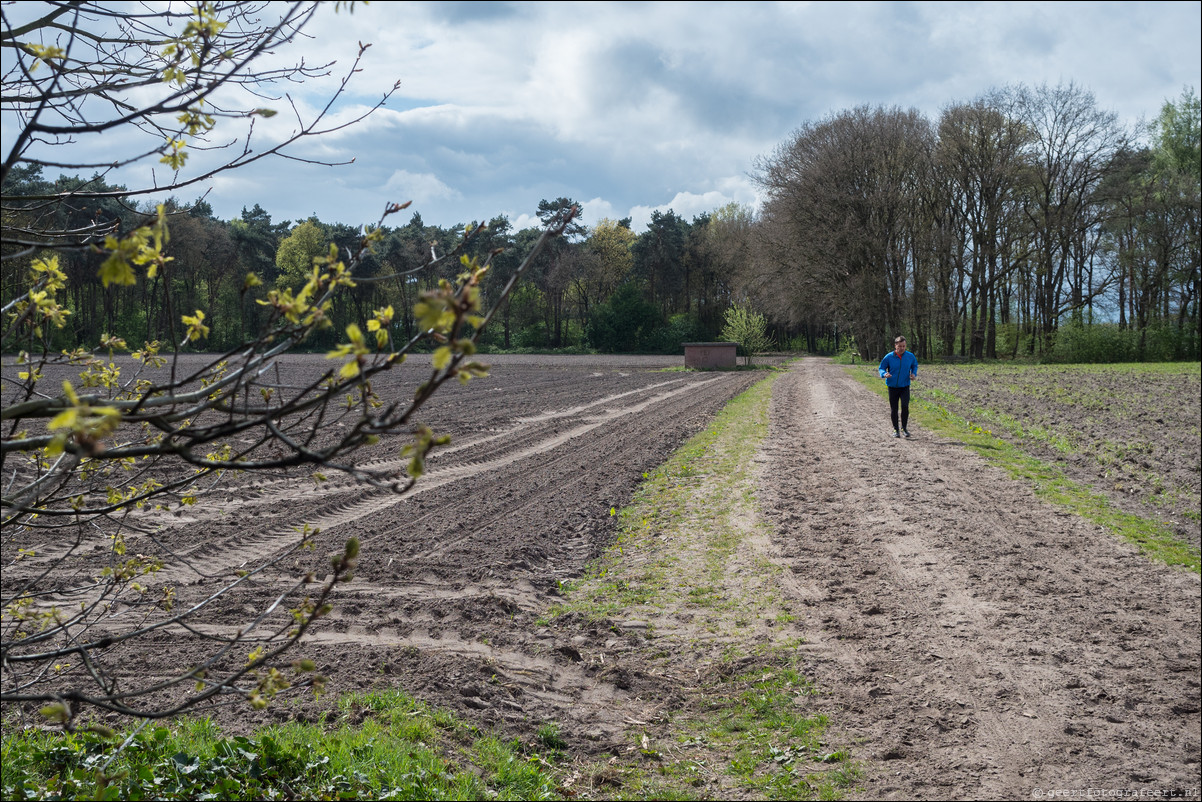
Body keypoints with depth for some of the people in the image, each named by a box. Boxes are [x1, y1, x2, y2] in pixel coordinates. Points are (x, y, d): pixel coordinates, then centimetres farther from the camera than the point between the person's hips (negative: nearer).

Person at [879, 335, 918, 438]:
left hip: (905, 387, 0)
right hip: (893, 387, 0)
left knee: (905, 406, -15)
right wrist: (884, 374, -22)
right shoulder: (889, 357, -7)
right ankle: (896, 429, 18)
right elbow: (881, 368, 0)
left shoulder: (910, 356, -1)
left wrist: (914, 374, -2)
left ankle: (904, 428, 2)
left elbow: (915, 365, 17)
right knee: (894, 409, 3)